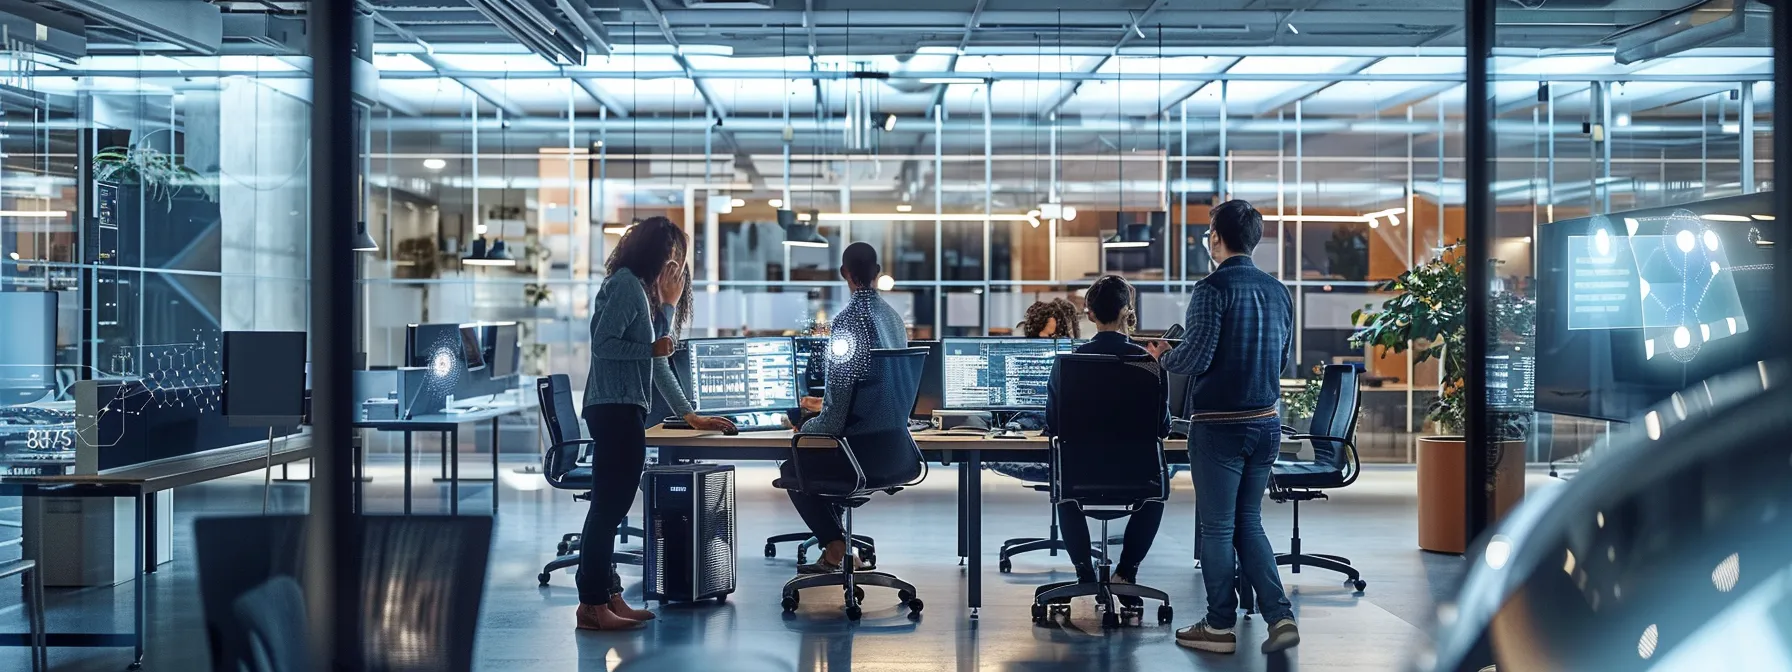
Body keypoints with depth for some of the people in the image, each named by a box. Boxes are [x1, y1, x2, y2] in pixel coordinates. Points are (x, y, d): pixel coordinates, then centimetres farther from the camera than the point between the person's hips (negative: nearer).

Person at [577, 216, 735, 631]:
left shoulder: (641, 288, 21)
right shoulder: (625, 283, -9)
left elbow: (657, 361, 22)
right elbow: (603, 344, -18)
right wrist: (651, 348, -9)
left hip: (625, 410, 10)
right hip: (615, 409, -10)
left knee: (610, 507, 12)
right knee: (608, 506, -8)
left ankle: (608, 597, 17)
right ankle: (593, 605, -5)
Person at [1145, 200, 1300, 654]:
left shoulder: (1213, 288, -13)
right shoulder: (1278, 291, 8)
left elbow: (1195, 357, -17)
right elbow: (1283, 361, 15)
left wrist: (1163, 356, 3)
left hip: (1218, 425, -6)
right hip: (1266, 422, 6)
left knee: (1217, 527, 5)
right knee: (1249, 522, 16)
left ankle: (1220, 627, 14)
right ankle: (1280, 617, 6)